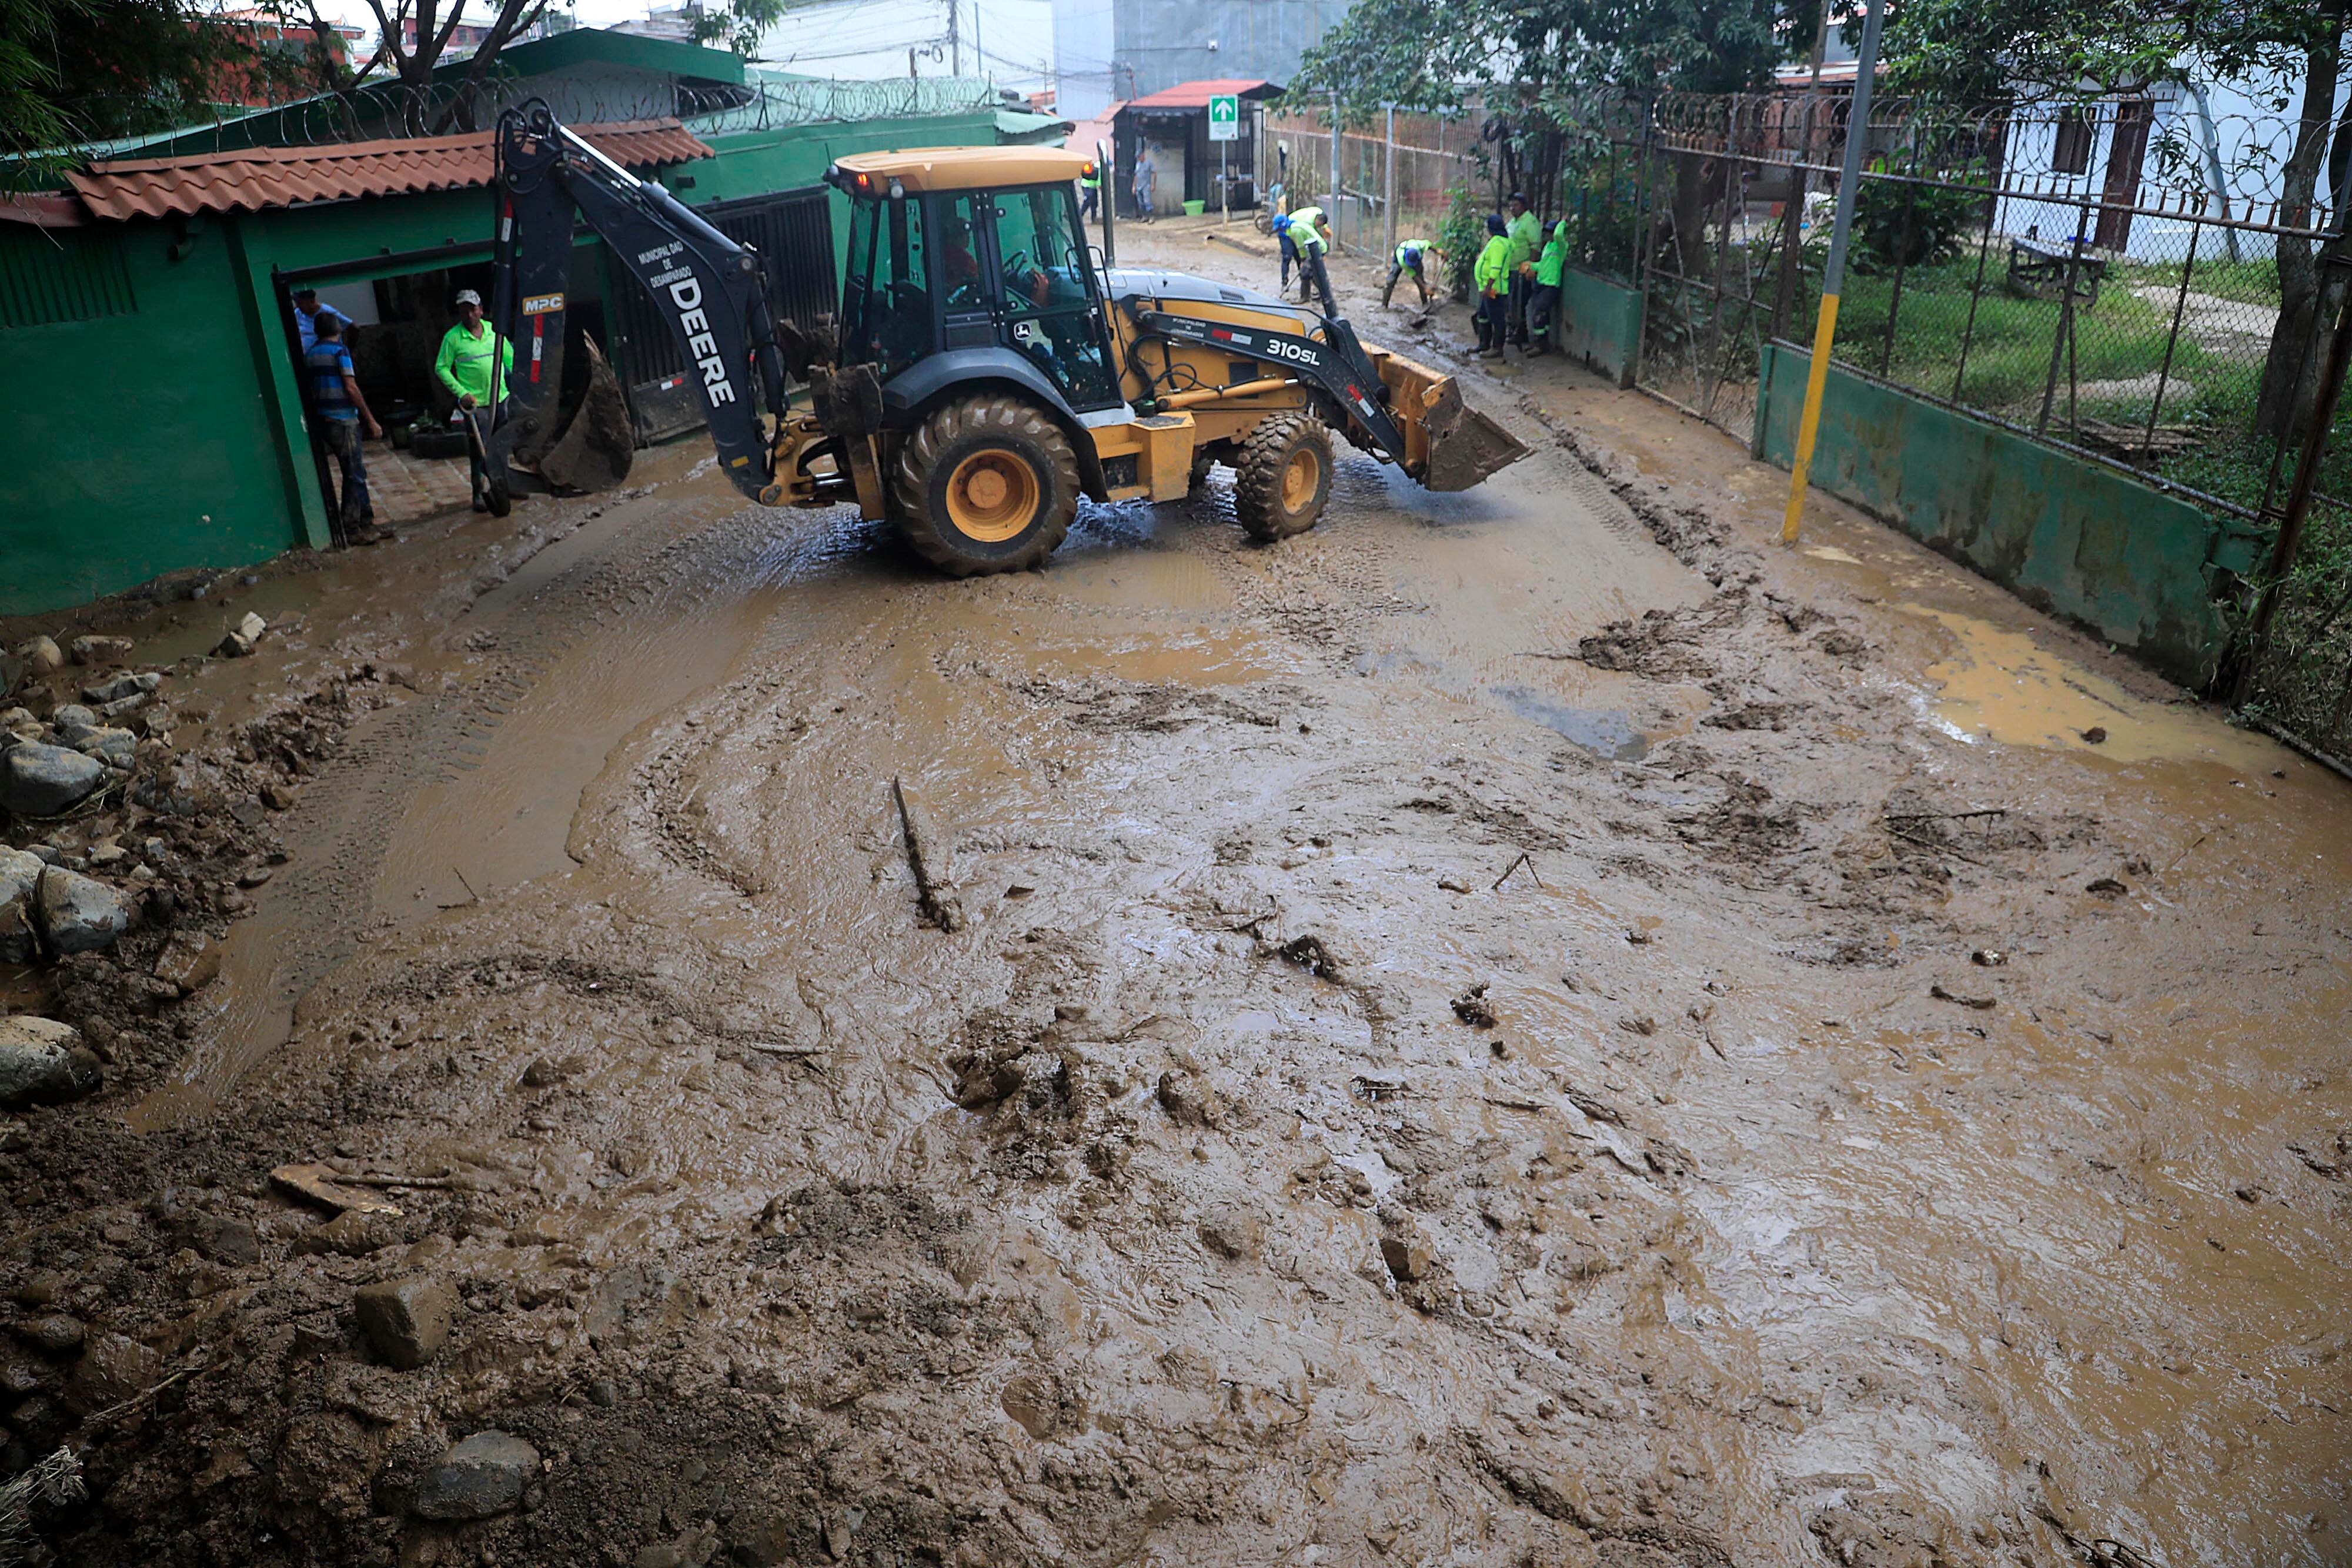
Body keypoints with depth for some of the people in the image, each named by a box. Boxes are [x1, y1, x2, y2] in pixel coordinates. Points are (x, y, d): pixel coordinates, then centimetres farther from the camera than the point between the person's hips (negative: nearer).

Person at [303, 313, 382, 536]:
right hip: (343, 419, -7)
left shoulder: (310, 355, 12)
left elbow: (310, 391, 15)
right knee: (354, 472, -1)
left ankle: (365, 513, 29)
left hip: (323, 420, 7)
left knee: (355, 468, 20)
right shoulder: (339, 351, -10)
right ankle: (350, 525, -1)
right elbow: (351, 388, -15)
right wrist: (371, 420, -12)